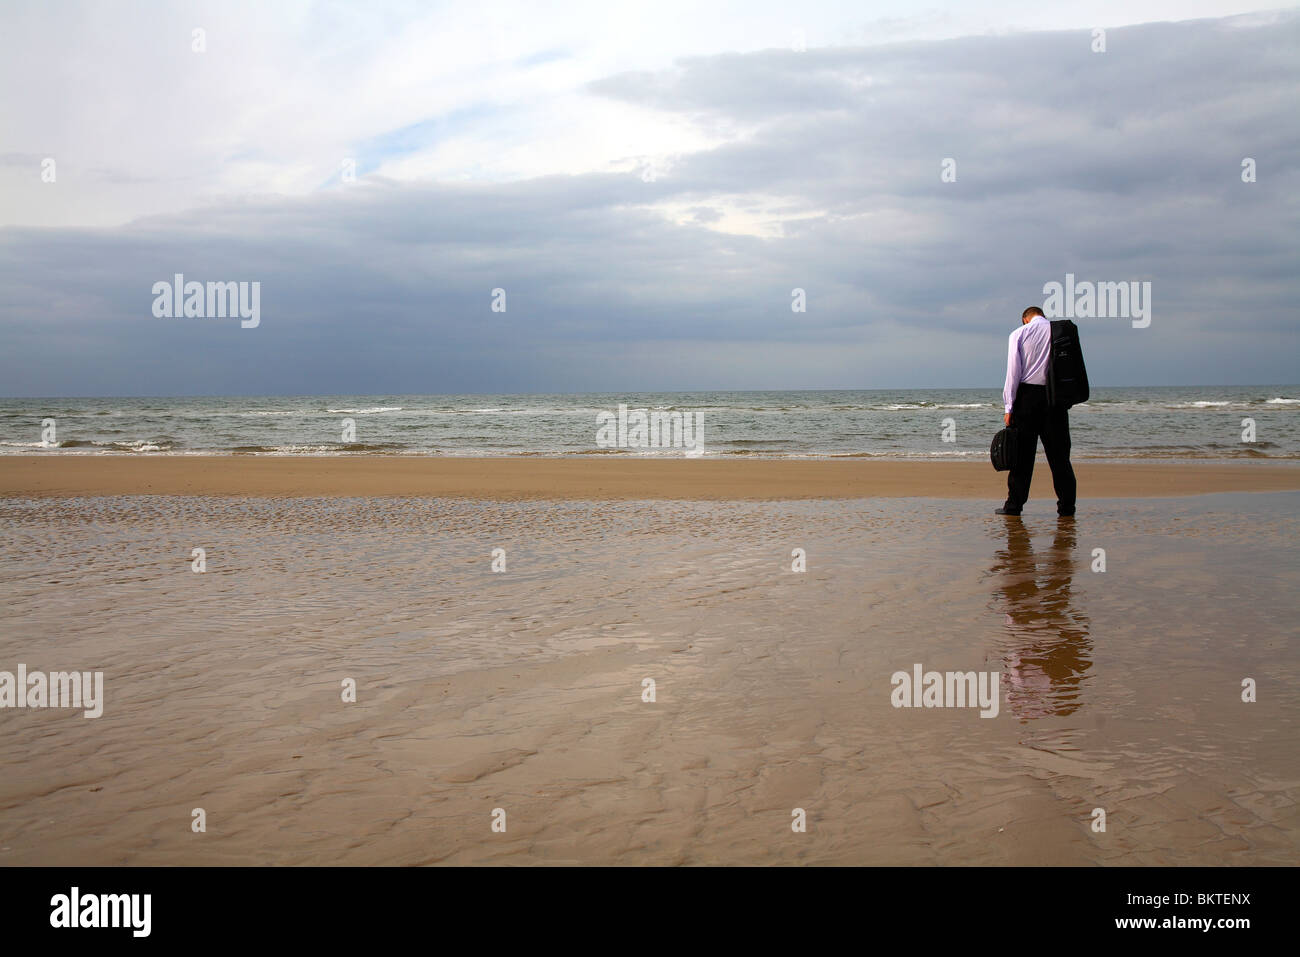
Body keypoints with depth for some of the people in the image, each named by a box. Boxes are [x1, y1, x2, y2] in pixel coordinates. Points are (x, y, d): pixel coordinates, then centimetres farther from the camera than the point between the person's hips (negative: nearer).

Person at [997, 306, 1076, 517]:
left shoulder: (1019, 334, 2)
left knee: (1023, 452, 1)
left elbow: (1013, 372, -3)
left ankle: (1014, 504, 0)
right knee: (1059, 452, 6)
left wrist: (1008, 407, -2)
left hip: (1027, 394, -2)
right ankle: (1066, 505, 6)